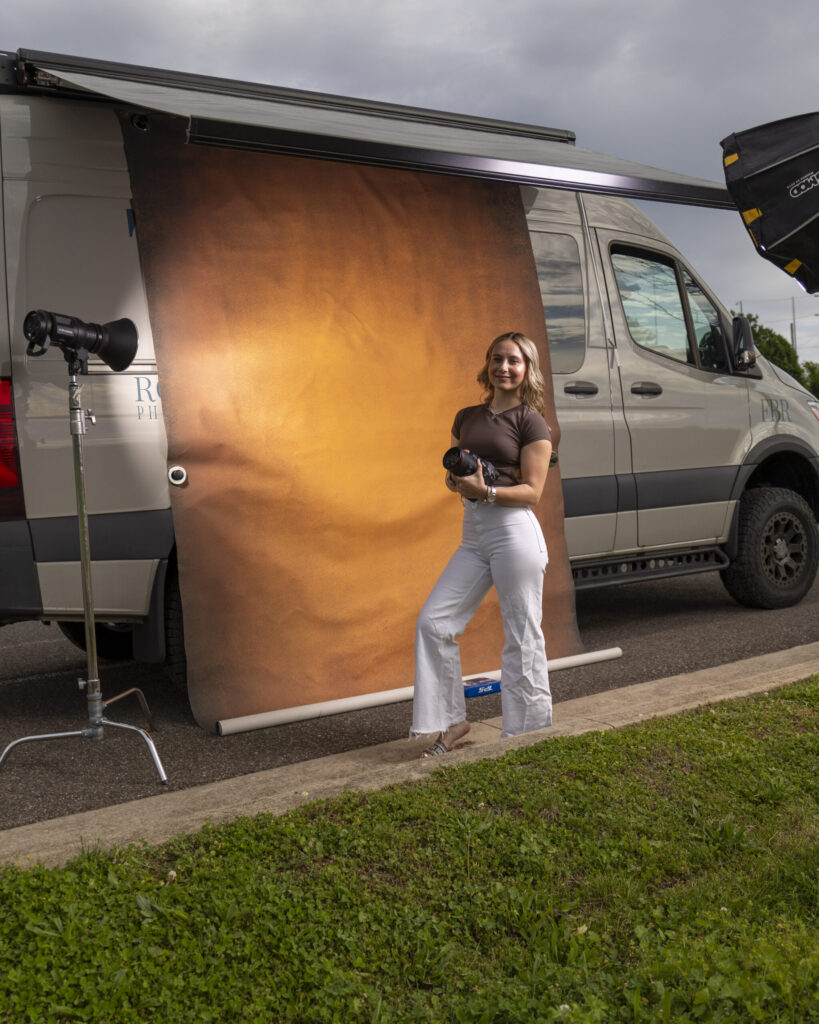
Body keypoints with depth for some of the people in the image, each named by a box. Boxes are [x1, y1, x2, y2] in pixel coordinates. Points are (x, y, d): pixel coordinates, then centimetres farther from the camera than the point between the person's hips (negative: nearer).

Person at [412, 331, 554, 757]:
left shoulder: (531, 421, -2)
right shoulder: (467, 417, 16)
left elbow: (532, 491, -7)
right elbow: (452, 476, 18)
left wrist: (486, 491, -21)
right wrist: (459, 481, -5)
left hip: (514, 529, -6)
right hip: (473, 532, 7)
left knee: (521, 637, 0)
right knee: (433, 621, 1)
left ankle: (528, 736, 13)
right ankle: (452, 721, 13)